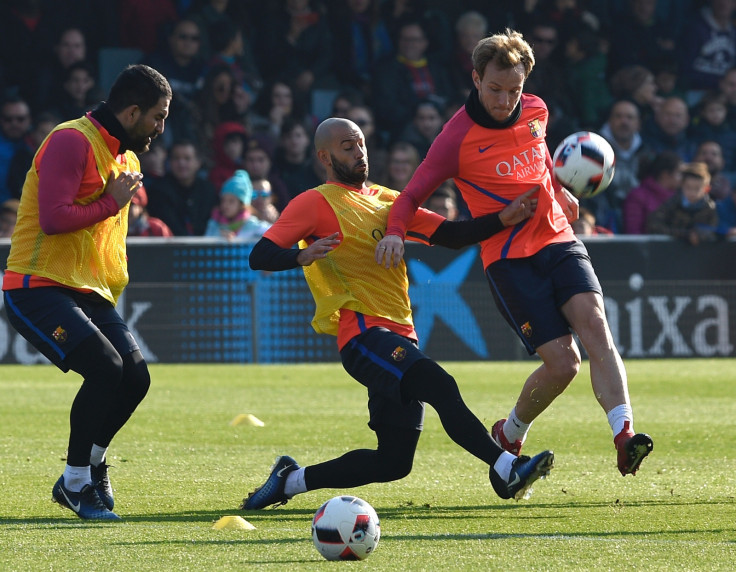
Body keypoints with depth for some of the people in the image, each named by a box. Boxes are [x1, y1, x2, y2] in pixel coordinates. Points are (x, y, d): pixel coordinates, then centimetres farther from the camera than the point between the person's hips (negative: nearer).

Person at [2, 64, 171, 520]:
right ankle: (76, 484, -10)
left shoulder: (128, 157, 18)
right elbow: (54, 219, -24)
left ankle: (90, 470, 16)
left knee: (135, 375, -4)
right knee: (106, 367, -24)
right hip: (38, 288, -9)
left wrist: (109, 303, 20)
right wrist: (112, 202, -13)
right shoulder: (72, 141, -14)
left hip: (88, 291, 9)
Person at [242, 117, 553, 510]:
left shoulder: (385, 200, 21)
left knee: (394, 462, 6)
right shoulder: (315, 204, -1)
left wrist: (502, 220, -1)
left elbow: (450, 235, 15)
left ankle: (290, 480, 19)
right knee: (441, 387, -30)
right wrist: (304, 256, -29)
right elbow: (259, 257, -9)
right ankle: (506, 468, -36)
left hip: (399, 338, 8)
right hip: (364, 332, -8)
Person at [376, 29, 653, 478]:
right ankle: (509, 437, 16)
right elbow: (413, 194, -7)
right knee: (562, 362, -13)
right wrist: (396, 232, -25)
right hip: (509, 257, -4)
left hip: (559, 240, 4)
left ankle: (625, 436, -36)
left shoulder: (535, 111, 4)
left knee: (594, 322, -23)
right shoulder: (458, 138, -11)